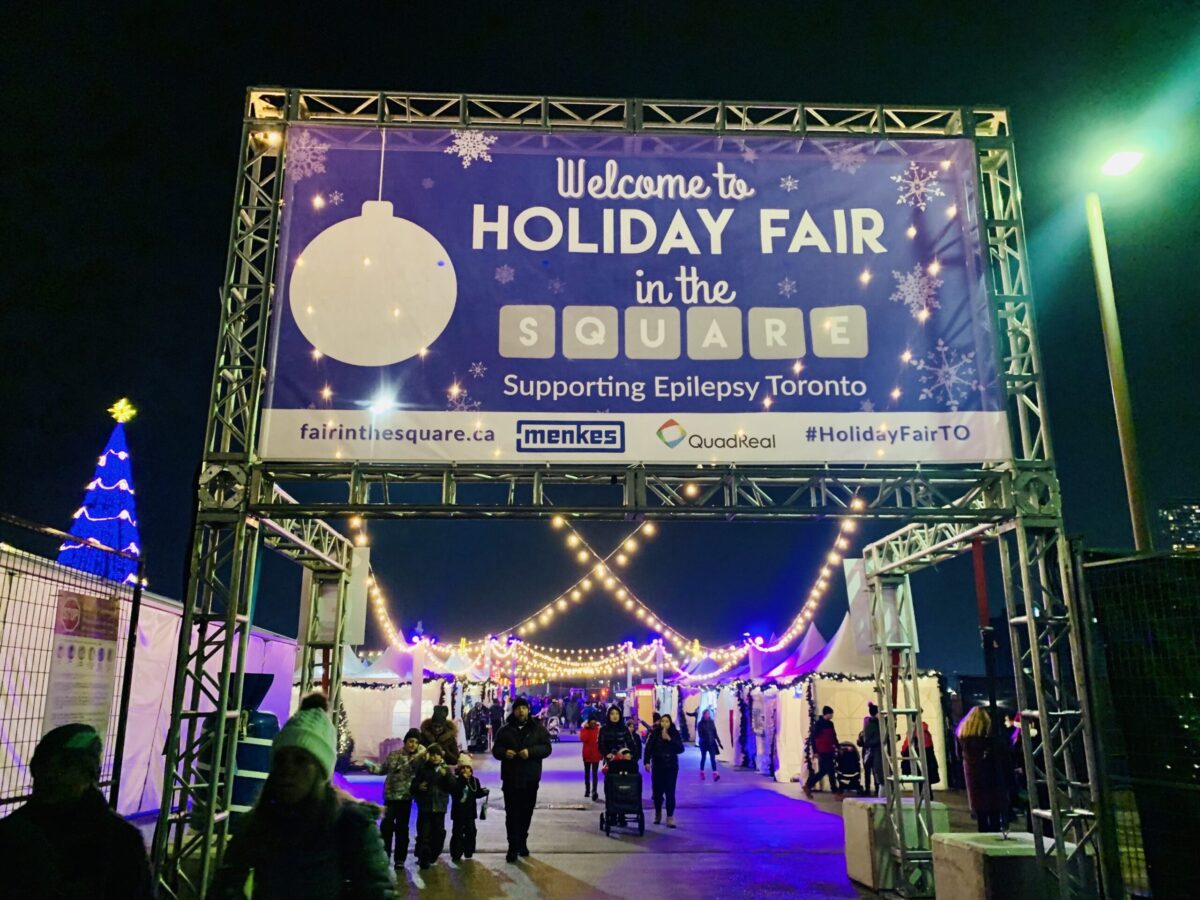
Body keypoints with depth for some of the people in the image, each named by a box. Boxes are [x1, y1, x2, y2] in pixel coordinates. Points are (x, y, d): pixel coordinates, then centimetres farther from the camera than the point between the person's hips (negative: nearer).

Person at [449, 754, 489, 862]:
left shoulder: (475, 780, 5)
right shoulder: (456, 780, -10)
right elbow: (455, 792, -28)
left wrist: (484, 792, -6)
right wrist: (464, 779, -29)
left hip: (470, 812, 4)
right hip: (458, 812, -4)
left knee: (470, 832, 10)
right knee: (458, 833, 0)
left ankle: (469, 852, 23)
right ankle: (456, 854, 9)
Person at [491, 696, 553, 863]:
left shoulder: (538, 728, 2)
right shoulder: (505, 730, 6)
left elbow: (547, 748, -5)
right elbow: (495, 749, 7)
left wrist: (531, 751, -22)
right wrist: (504, 752, -16)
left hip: (530, 778, 0)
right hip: (510, 778, 0)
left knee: (526, 812, 10)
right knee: (512, 813, -3)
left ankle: (522, 842, 28)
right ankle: (513, 847, 1)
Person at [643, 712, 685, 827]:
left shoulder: (675, 734, -1)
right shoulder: (654, 734, -4)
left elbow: (681, 749, -7)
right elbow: (648, 748, -7)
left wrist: (669, 739, -16)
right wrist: (647, 762, -18)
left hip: (671, 767, 0)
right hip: (657, 766, 0)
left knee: (670, 792, -6)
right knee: (657, 791, 4)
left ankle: (670, 817, 0)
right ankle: (658, 813, 28)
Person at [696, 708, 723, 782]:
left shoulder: (711, 722, 8)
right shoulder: (700, 723, -3)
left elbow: (715, 733, 11)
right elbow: (700, 734, -9)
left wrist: (719, 742, 7)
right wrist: (703, 740, -25)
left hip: (711, 743, 2)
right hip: (704, 743, -2)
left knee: (713, 758, -8)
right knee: (703, 758, 8)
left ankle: (715, 774, -17)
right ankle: (702, 773, 21)